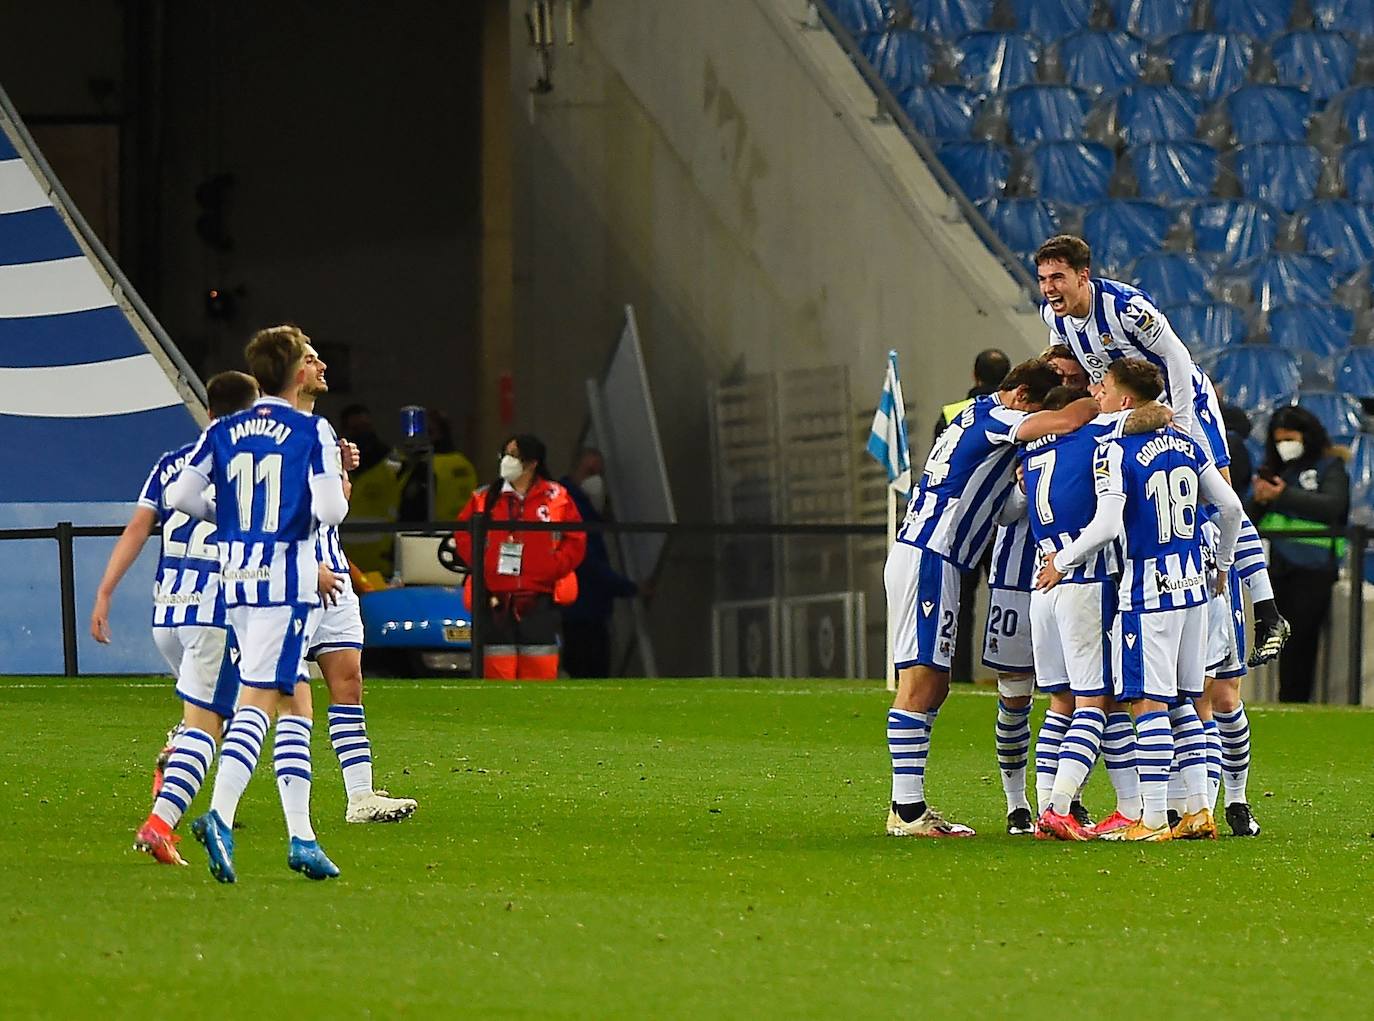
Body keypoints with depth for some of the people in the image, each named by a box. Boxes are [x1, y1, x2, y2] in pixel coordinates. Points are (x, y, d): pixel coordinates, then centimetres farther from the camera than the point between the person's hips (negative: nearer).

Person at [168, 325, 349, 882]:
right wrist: (338, 493, 10)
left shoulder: (222, 432, 8)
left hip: (235, 578, 6)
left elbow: (180, 495, 2)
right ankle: (219, 816, -27)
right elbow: (330, 509, -13)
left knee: (295, 700, 13)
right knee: (257, 700, -10)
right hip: (288, 578, -6)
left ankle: (301, 835, 10)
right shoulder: (313, 432, -5)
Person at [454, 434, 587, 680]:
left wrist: (552, 567, -7)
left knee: (540, 669, -2)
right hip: (496, 601, 1)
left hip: (539, 602, -1)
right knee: (498, 670, -3)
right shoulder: (485, 499, 8)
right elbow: (463, 535, 9)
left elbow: (575, 540, 4)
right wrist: (480, 564, -4)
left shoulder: (556, 498, 4)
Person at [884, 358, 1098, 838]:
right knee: (921, 682, -10)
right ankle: (907, 811, -11)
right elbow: (1067, 421, -23)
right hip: (927, 559, -10)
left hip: (920, 557, 10)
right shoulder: (994, 417, -10)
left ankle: (909, 806, 11)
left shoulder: (976, 417, 19)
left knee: (932, 683, 10)